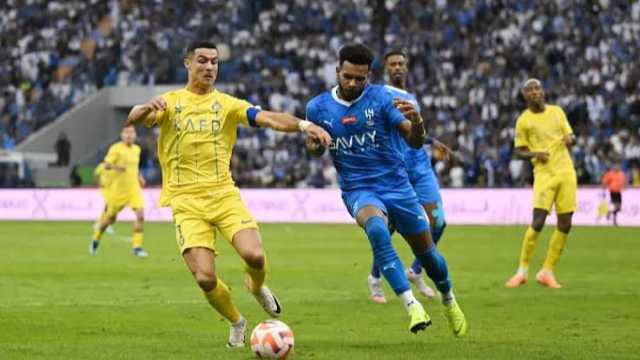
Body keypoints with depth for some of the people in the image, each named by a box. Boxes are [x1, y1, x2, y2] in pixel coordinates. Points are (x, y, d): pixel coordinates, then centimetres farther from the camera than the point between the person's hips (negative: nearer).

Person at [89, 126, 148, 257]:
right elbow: (106, 165, -17)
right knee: (110, 218, 9)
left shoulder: (136, 149, 10)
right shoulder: (116, 149, -9)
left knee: (140, 214, -16)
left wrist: (139, 177, 13)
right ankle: (96, 239, 37)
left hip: (134, 188, 4)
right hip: (117, 189, -4)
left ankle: (137, 247, -11)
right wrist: (115, 167, -37)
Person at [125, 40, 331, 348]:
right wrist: (147, 108, -34)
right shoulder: (170, 102, 6)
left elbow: (268, 118, -7)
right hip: (186, 202, -1)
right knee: (205, 278, -15)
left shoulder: (226, 104, 8)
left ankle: (257, 287, 18)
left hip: (224, 195, 1)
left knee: (254, 255, -21)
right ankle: (236, 322, 15)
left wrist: (302, 125, -26)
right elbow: (133, 120, -10)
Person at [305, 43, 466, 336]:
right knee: (376, 228, -34)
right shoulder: (318, 107, -3)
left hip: (396, 184, 1)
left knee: (425, 250, 9)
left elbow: (415, 142, -13)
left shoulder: (381, 98, -9)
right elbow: (317, 149, 15)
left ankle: (448, 301, 41)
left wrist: (416, 121, -36)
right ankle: (411, 305, -35)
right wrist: (313, 146, -10)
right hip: (358, 189, -1)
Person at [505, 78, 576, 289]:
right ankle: (522, 271, -3)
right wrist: (534, 154, -14)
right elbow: (519, 151, 5)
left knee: (565, 224, 0)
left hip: (566, 171, 4)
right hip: (544, 174, -4)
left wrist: (569, 139, -5)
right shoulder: (524, 120, 2)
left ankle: (547, 272, 9)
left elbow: (570, 135, 18)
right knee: (538, 222, -15)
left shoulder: (557, 111, 12)